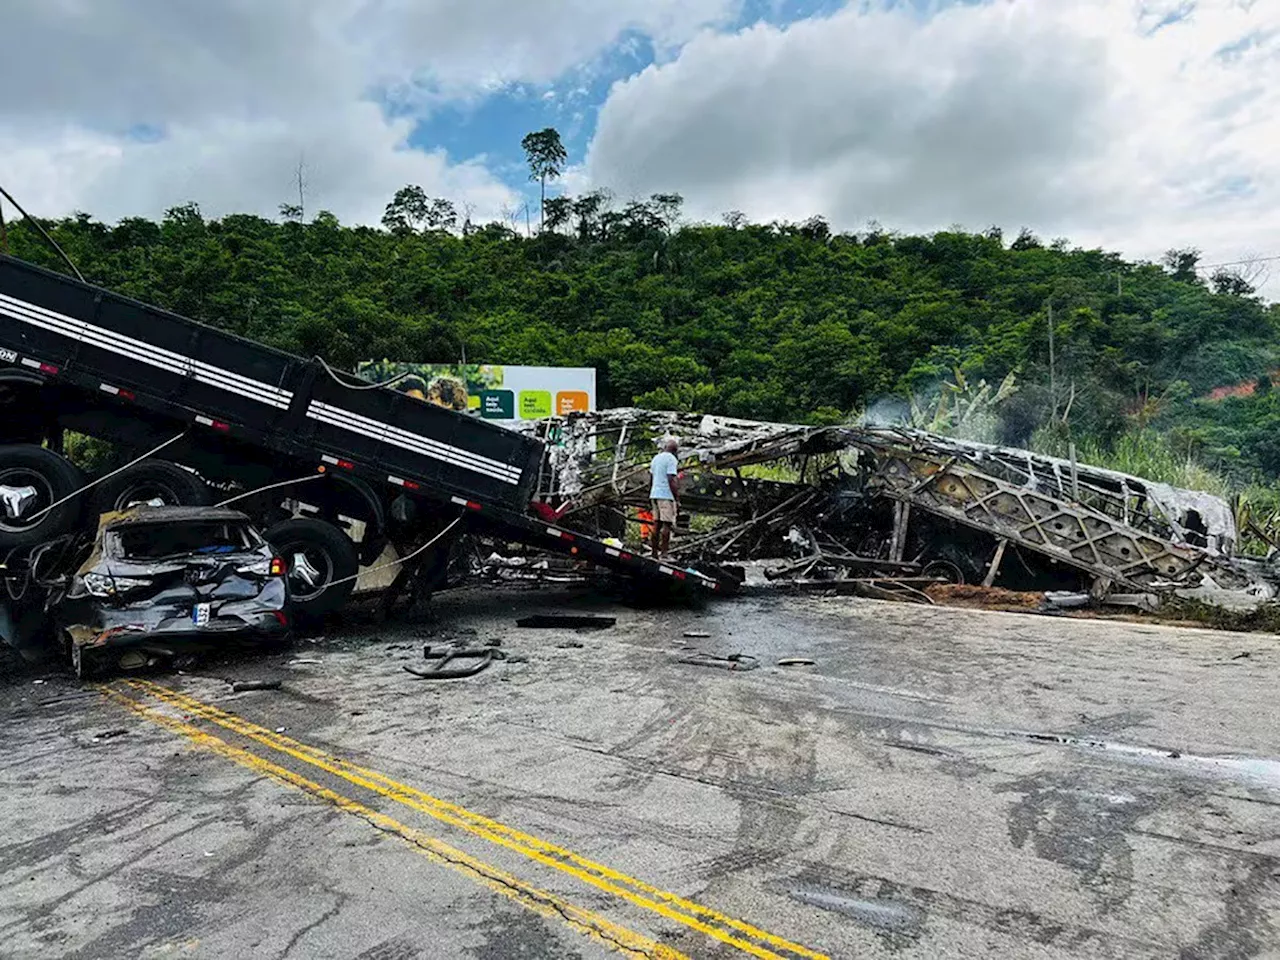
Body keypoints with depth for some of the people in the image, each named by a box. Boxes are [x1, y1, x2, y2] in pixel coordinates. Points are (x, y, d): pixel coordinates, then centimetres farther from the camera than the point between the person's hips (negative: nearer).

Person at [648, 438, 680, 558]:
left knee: (657, 524, 9)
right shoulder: (671, 459, -8)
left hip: (654, 494, 8)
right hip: (666, 495, -8)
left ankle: (655, 554, 10)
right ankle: (663, 554, -9)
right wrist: (677, 500, -15)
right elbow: (671, 480, -16)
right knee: (667, 524, -6)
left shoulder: (656, 458, 16)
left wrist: (649, 499, 23)